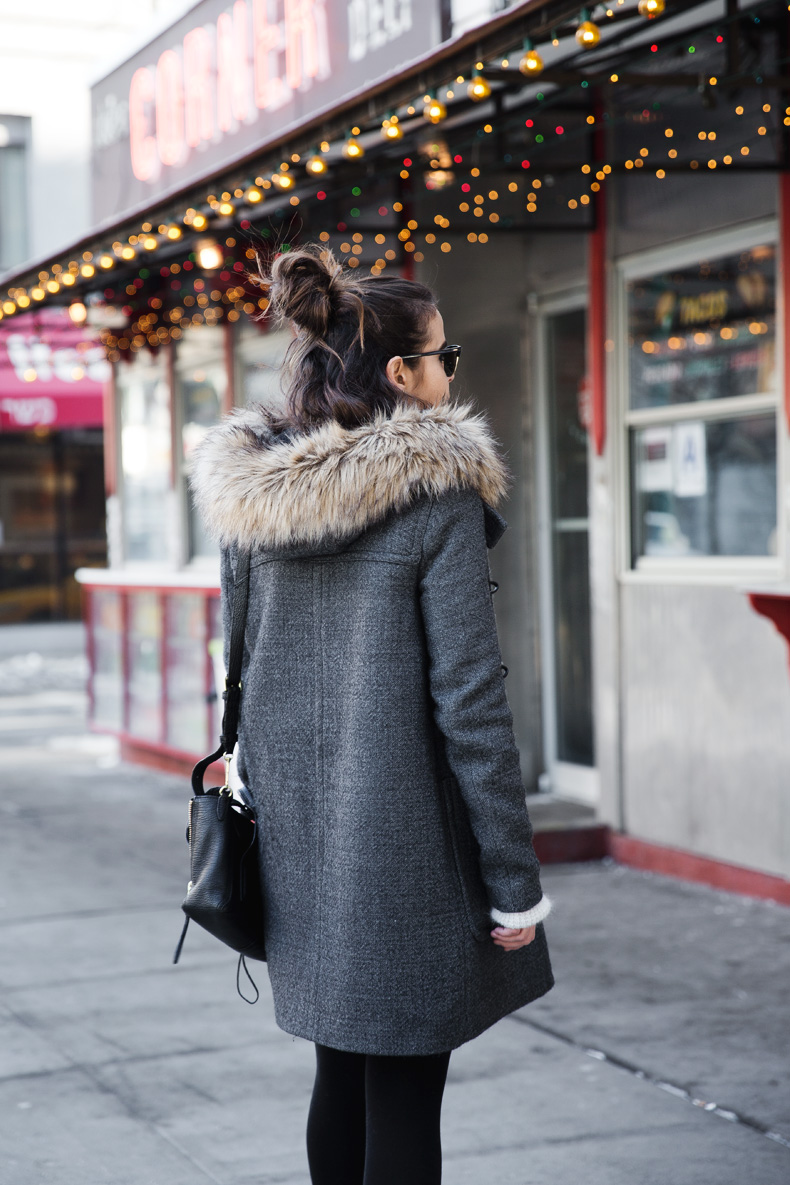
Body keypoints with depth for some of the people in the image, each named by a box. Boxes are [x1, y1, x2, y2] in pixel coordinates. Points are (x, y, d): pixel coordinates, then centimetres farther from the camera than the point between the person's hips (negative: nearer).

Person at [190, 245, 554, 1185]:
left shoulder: (248, 497, 4)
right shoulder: (437, 494, -14)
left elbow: (243, 675, 11)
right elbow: (467, 698, -15)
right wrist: (515, 884, -10)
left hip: (295, 837, 6)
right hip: (406, 842, -6)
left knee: (341, 1074, 19)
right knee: (404, 1098, 2)